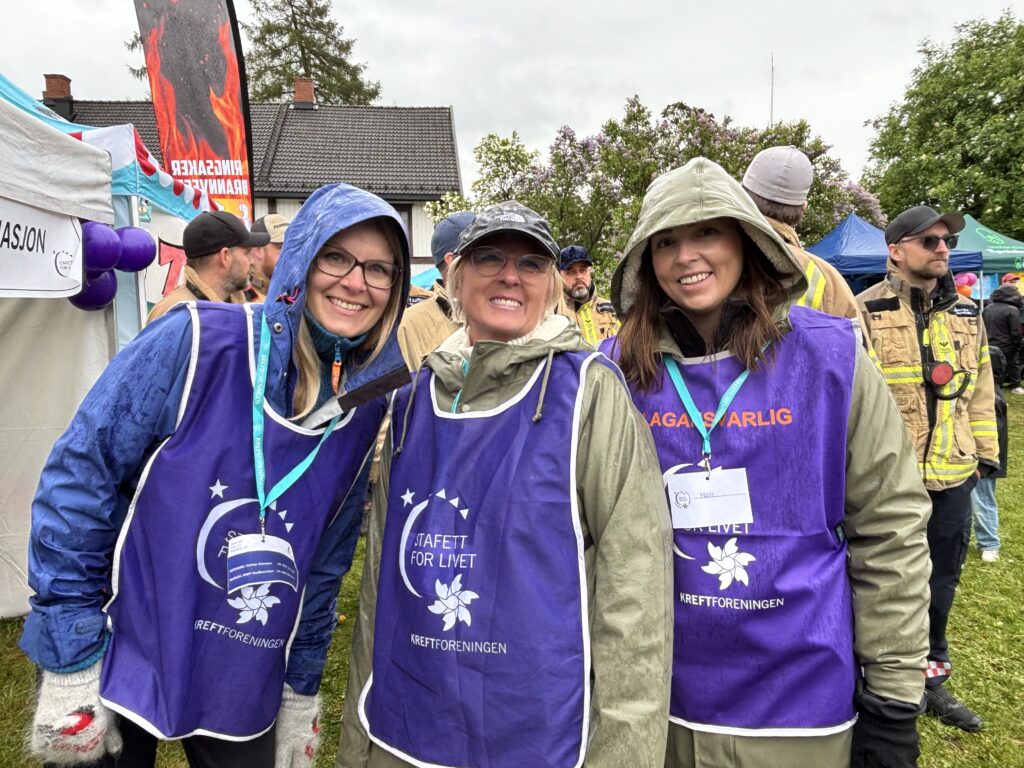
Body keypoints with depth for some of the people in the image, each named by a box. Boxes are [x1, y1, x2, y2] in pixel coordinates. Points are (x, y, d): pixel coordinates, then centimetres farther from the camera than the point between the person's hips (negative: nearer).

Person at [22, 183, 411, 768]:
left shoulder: (365, 410, -5)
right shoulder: (197, 342, -18)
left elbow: (326, 561, 4)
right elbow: (78, 483, -14)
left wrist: (301, 694, 8)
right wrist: (72, 664, -13)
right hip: (114, 660, -3)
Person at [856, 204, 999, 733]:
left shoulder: (967, 313, 9)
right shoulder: (867, 312, -9)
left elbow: (980, 388, 15)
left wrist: (985, 452, 14)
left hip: (952, 476, 5)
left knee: (941, 579, 16)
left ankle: (930, 675, 36)